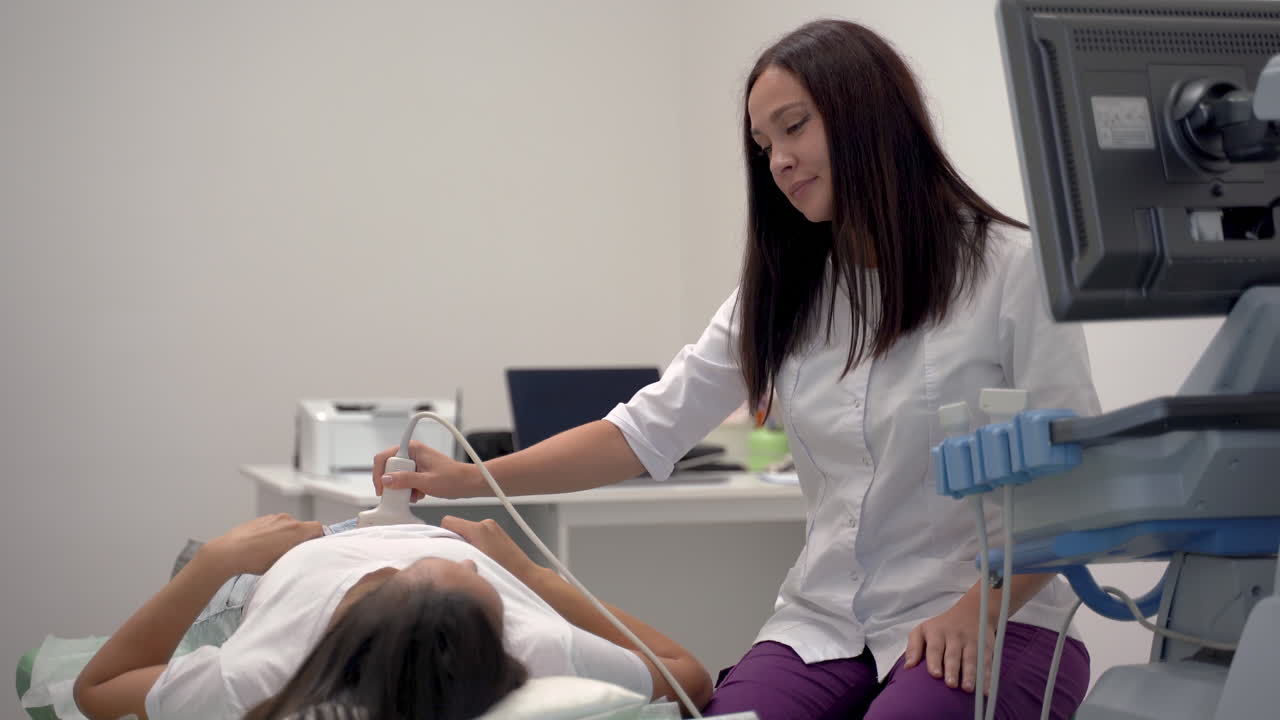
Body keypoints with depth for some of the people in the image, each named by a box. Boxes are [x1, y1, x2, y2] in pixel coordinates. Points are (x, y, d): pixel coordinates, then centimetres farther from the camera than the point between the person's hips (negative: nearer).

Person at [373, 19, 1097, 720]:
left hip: (993, 625, -4)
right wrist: (468, 479, -1)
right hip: (824, 625, 4)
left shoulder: (1013, 268, -3)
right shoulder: (780, 292, 14)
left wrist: (977, 609, -18)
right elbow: (647, 430, 9)